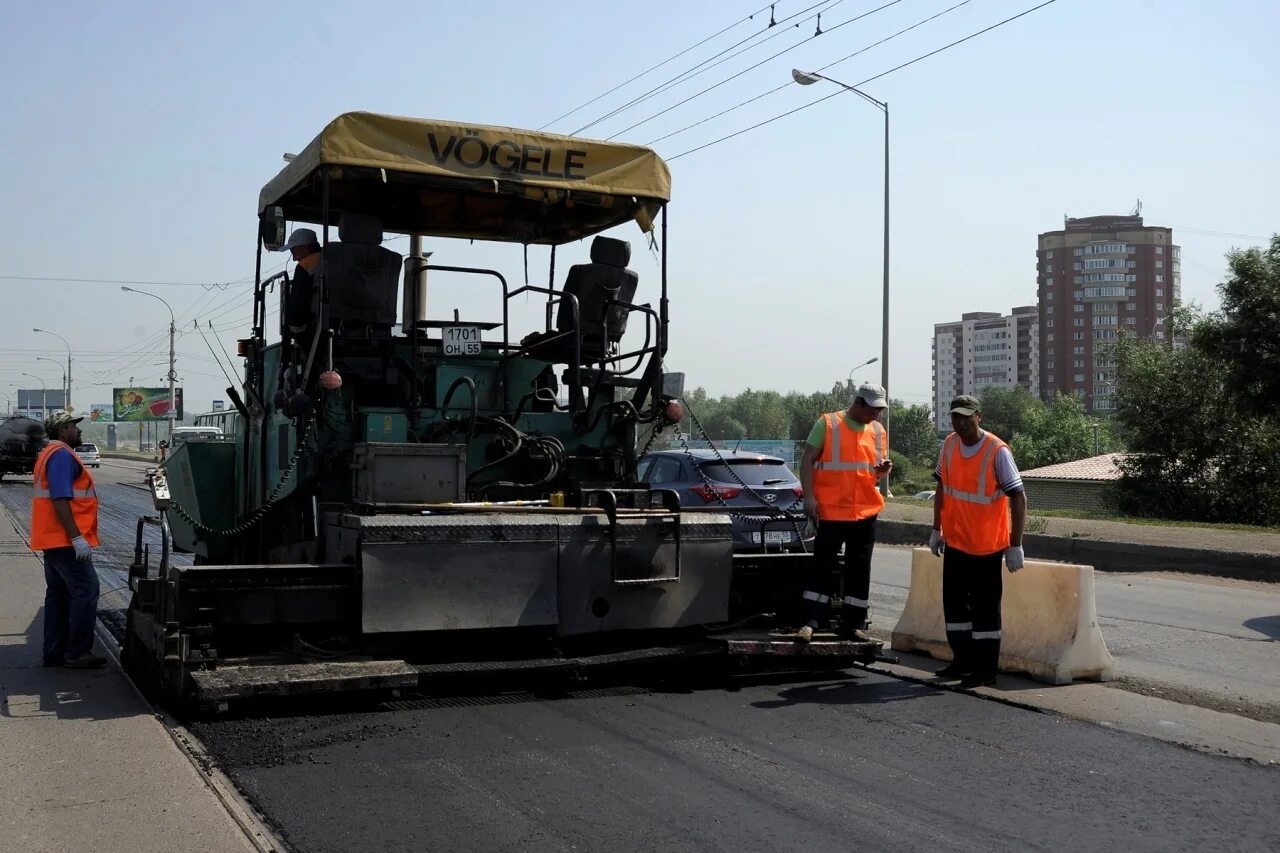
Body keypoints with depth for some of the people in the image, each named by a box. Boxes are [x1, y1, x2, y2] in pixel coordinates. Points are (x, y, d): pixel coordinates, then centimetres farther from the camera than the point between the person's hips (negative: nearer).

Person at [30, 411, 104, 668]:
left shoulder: (50, 454, 19)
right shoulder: (62, 455, -14)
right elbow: (60, 500, -22)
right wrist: (77, 537, -25)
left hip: (54, 539, 11)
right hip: (65, 540, -11)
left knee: (58, 594, 13)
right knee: (86, 590, -8)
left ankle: (54, 652, 17)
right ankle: (78, 653, -7)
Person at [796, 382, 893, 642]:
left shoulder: (879, 431, 10)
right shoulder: (827, 423, -5)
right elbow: (807, 460, -5)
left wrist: (883, 469, -4)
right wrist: (809, 496, -14)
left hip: (865, 511, 5)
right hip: (830, 510, -5)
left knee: (860, 570, 9)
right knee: (821, 565, -2)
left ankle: (853, 624, 17)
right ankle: (810, 621, 5)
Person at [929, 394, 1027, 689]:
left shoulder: (997, 451, -17)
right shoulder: (949, 445, 2)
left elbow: (1018, 497, -15)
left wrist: (1015, 545, -16)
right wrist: (936, 529, 13)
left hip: (987, 546, -6)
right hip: (955, 542, 6)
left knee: (985, 609, 0)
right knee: (954, 603, 14)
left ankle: (986, 670, 8)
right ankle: (963, 660, 27)